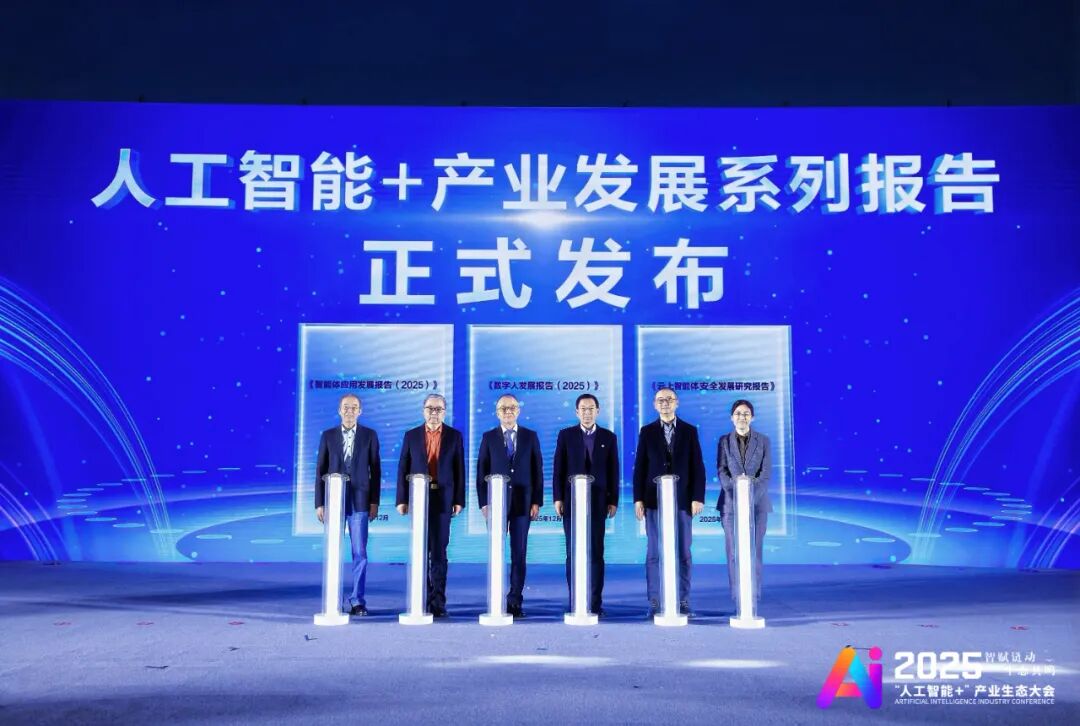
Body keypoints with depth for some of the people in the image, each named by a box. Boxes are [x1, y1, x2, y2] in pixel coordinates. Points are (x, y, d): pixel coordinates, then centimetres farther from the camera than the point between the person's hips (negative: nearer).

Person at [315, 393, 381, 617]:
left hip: (359, 501, -1)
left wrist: (374, 502, -2)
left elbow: (375, 470, 4)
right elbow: (320, 471, 5)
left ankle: (357, 601, 5)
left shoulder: (369, 435, 4)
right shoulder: (328, 436, 6)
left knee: (359, 553, -2)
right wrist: (319, 503, 0)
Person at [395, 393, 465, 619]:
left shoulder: (454, 436, 5)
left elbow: (459, 470, 4)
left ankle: (438, 602, 4)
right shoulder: (411, 436, 7)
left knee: (439, 552, 0)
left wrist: (459, 500, -2)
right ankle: (424, 599, 14)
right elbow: (403, 469, 5)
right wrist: (402, 500, -2)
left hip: (442, 500, -1)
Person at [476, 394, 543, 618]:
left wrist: (536, 501, -2)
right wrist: (483, 502, -3)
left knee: (519, 554, 1)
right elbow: (481, 471, 5)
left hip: (522, 503, 0)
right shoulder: (489, 437, 6)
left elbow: (537, 470, 5)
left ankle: (515, 601, 7)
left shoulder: (530, 436, 7)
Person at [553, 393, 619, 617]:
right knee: (573, 554, 3)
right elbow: (558, 469, 3)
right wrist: (557, 498, -4)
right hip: (571, 502, 0)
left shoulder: (609, 437, 7)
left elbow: (613, 472, 6)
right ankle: (574, 602, 8)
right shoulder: (566, 435, 5)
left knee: (596, 554, 1)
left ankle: (595, 603, 5)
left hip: (597, 502, 0)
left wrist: (613, 501, 0)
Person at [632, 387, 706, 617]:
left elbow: (697, 466, 3)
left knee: (683, 553, 3)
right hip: (654, 500, 0)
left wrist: (698, 497, -4)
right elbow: (640, 467, 4)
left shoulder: (689, 431, 6)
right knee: (655, 553, 1)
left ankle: (683, 601, 10)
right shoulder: (647, 431, 6)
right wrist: (638, 499, -3)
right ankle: (655, 602, 6)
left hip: (682, 500, 0)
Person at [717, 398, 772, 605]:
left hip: (757, 501, 0)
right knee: (734, 550, 0)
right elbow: (721, 471, 0)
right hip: (731, 501, 0)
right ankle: (737, 595, 6)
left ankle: (754, 595, 6)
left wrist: (752, 494, -16)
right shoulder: (724, 441, 7)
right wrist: (737, 492, -16)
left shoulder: (763, 440, 6)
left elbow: (766, 472, -2)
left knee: (754, 549, 0)